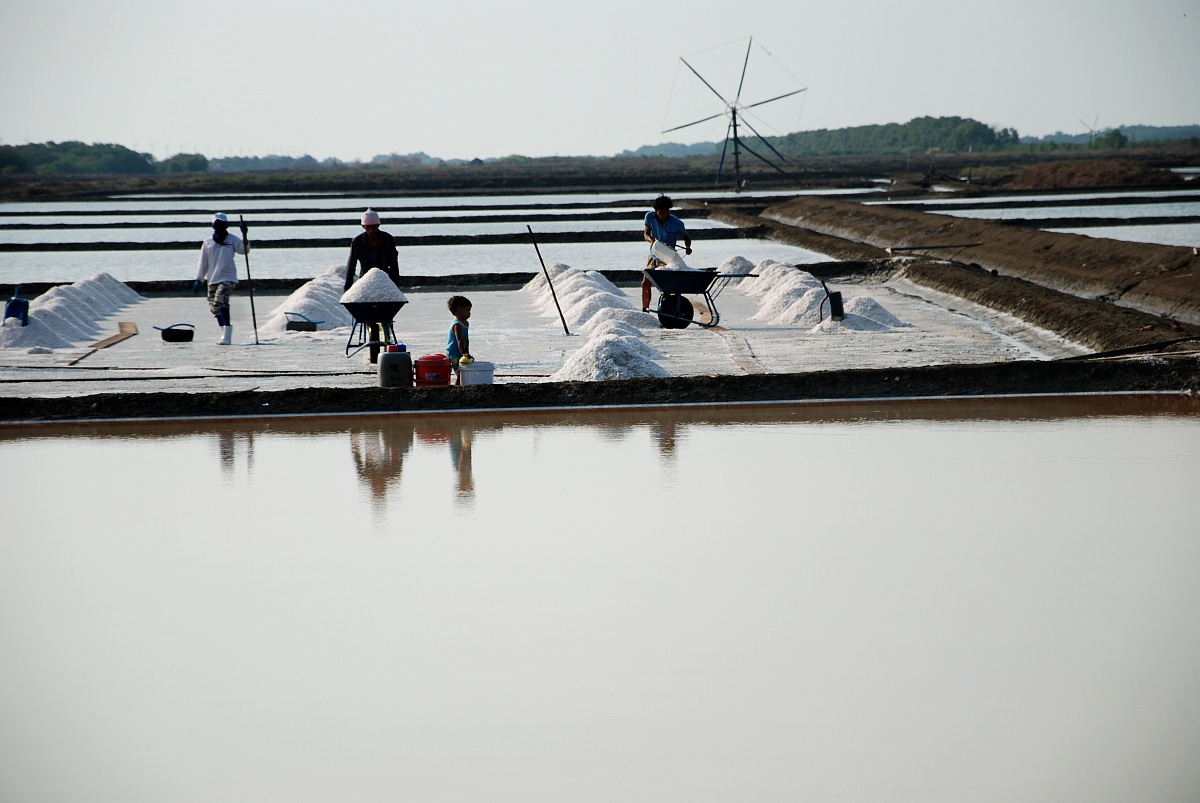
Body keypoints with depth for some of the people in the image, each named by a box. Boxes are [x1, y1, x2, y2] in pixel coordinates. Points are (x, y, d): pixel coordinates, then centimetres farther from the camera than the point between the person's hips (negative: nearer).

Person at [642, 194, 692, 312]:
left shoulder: (677, 223, -17)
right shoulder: (650, 216, -8)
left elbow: (686, 237, -3)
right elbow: (646, 234, -1)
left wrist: (688, 247, -25)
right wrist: (651, 240, -24)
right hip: (653, 255, 4)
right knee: (645, 283, 2)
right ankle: (645, 309, 15)